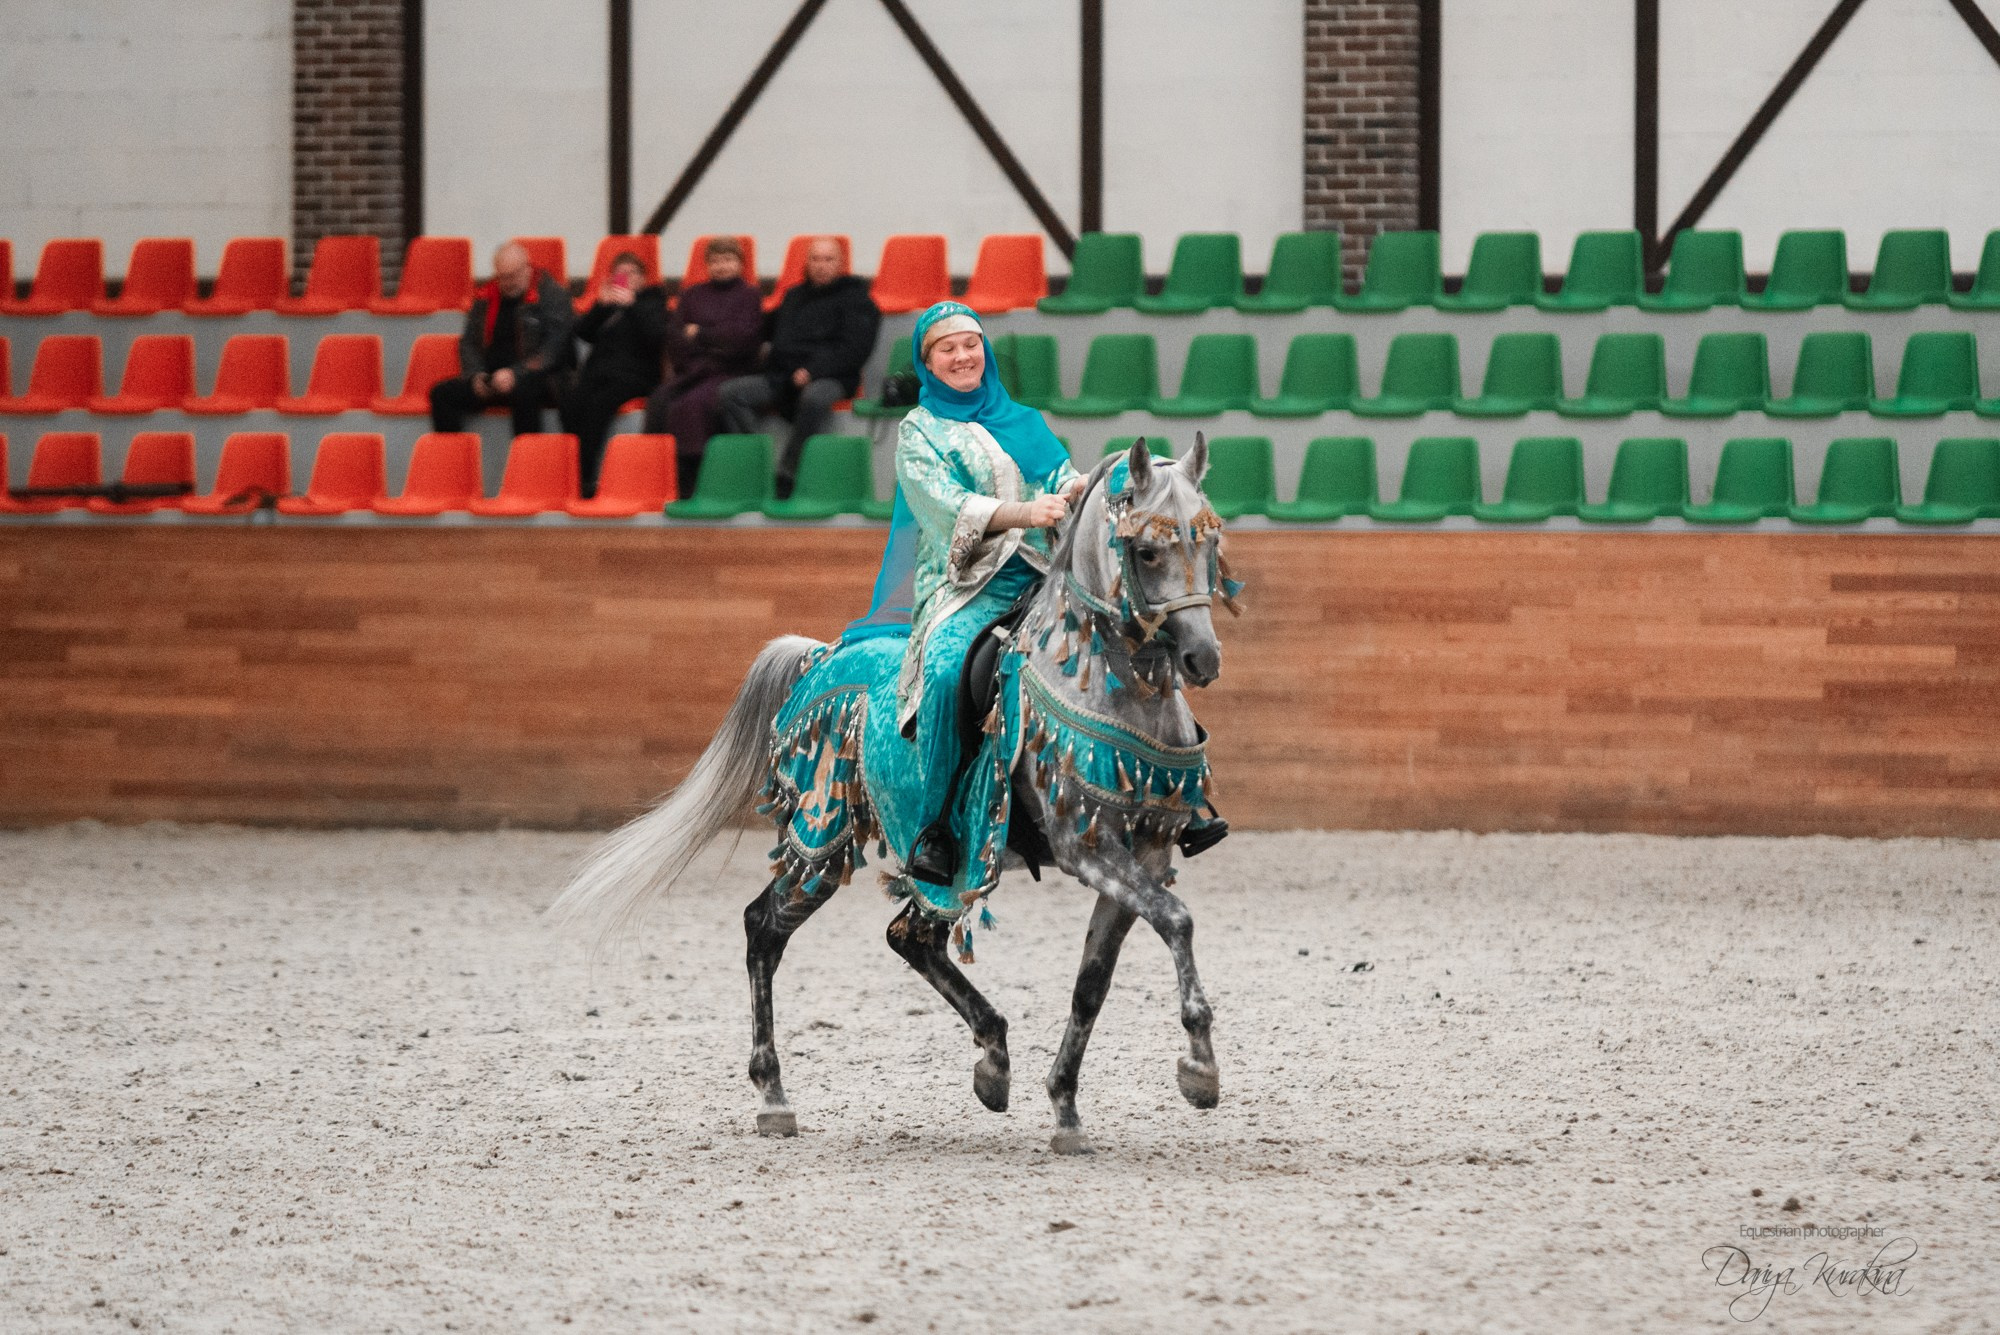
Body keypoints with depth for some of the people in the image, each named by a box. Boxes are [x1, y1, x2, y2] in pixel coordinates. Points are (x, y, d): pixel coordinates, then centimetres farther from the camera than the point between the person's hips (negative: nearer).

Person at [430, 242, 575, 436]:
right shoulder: (486, 298, 13)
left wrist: (516, 374, -23)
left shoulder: (552, 295, -3)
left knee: (523, 392, -41)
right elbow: (468, 343, 18)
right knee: (442, 394, -17)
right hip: (490, 377, 5)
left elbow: (554, 350, -11)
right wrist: (476, 375, -3)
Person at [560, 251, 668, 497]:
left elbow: (656, 338, -5)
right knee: (572, 402, -29)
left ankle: (586, 478, -39)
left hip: (634, 375, -4)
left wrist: (631, 306, -11)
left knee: (598, 403, -34)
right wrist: (602, 305, -3)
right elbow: (583, 332, 11)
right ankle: (572, 476, -34)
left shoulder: (652, 301, 15)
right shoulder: (608, 304, 26)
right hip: (598, 372, 4)